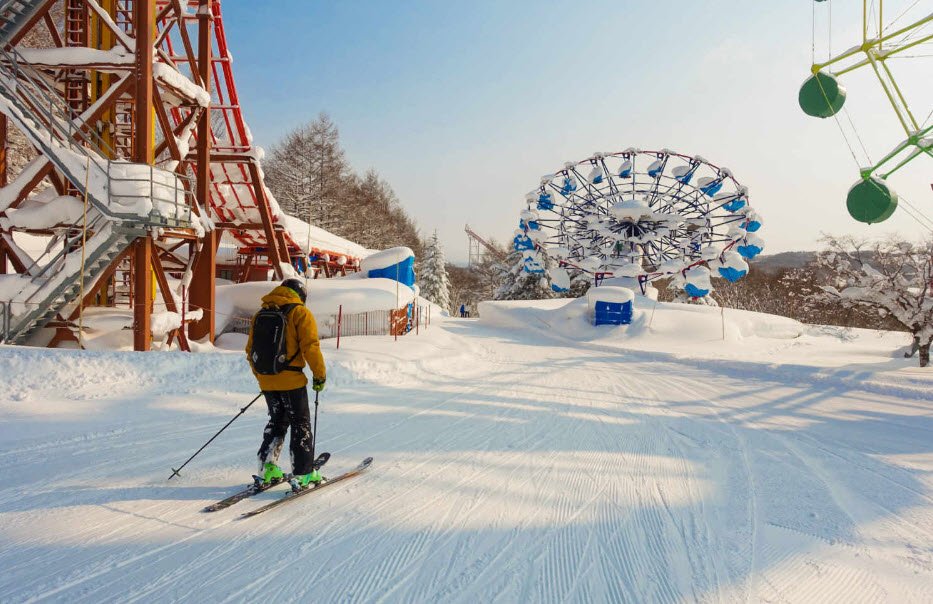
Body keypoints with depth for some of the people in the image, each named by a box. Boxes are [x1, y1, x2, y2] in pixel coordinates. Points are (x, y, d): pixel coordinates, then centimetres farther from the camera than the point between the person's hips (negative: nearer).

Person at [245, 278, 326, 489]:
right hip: (291, 379, -5)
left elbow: (251, 350, 15)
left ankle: (267, 467, 17)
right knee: (301, 425, 6)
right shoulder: (300, 312, -6)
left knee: (277, 421, 22)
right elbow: (310, 346, -14)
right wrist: (320, 375, -6)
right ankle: (303, 473, 7)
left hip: (266, 381, 6)